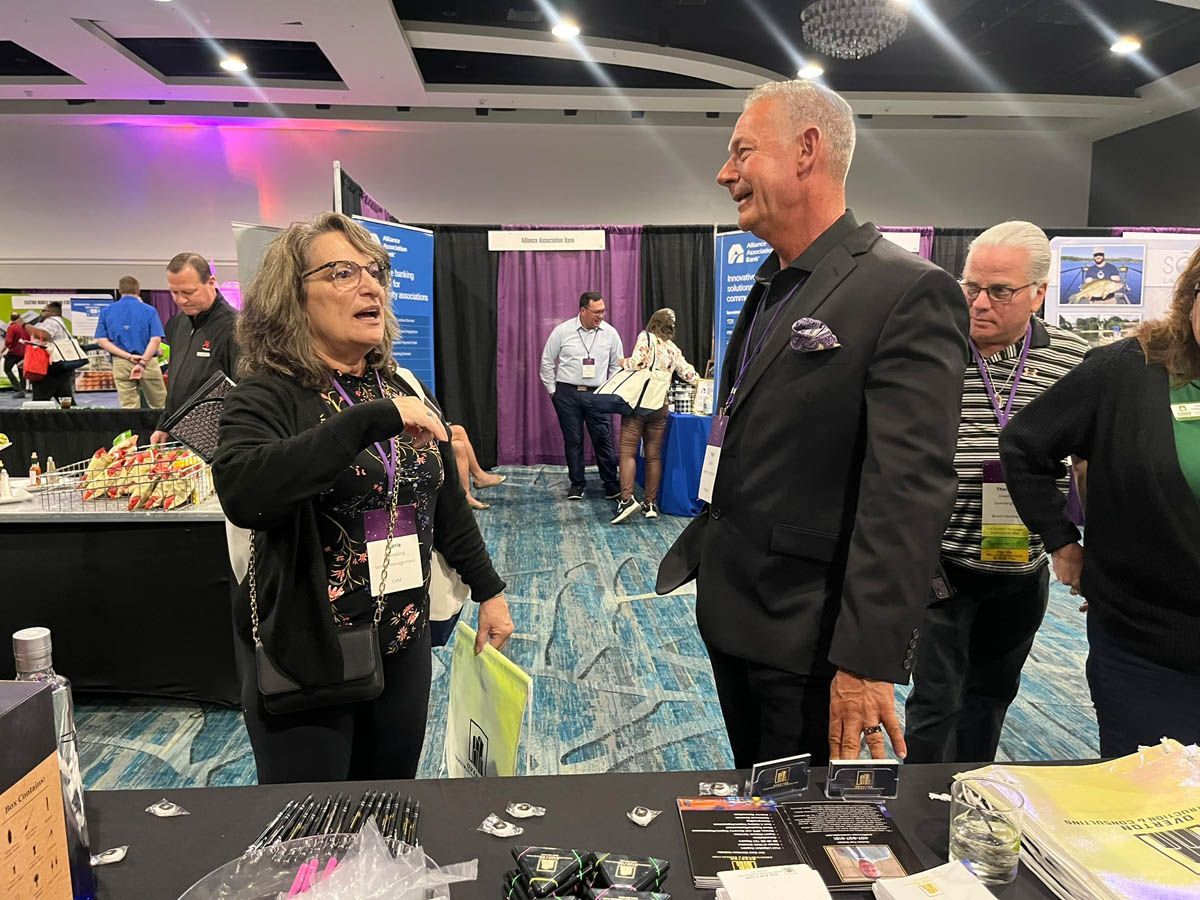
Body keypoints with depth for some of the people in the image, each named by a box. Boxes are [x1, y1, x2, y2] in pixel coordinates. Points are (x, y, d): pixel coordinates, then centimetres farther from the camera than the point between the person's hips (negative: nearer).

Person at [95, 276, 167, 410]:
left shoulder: (106, 311, 6)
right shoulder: (149, 310, -2)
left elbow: (101, 340, -1)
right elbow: (156, 339, -12)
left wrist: (128, 356, -8)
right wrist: (143, 362, -16)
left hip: (121, 364, 2)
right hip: (148, 362, -2)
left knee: (128, 407, 5)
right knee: (159, 406, 7)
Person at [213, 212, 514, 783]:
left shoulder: (401, 386, 4)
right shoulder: (268, 395, -13)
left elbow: (445, 500, 12)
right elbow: (241, 491, -34)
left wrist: (489, 590, 15)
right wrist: (370, 419, -36)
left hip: (404, 644, 5)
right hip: (306, 654, -5)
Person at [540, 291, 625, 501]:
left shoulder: (610, 333, 2)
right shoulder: (562, 331, -2)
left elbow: (617, 365, 11)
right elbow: (547, 362, 6)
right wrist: (552, 390, 5)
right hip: (567, 393, 0)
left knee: (604, 439, -1)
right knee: (573, 440, 6)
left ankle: (611, 484, 10)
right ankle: (576, 484, 18)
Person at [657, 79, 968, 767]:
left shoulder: (911, 292, -16)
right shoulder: (768, 288, 11)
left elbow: (910, 493, -23)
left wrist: (869, 659, -25)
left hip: (811, 641, -8)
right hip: (732, 618, 8)